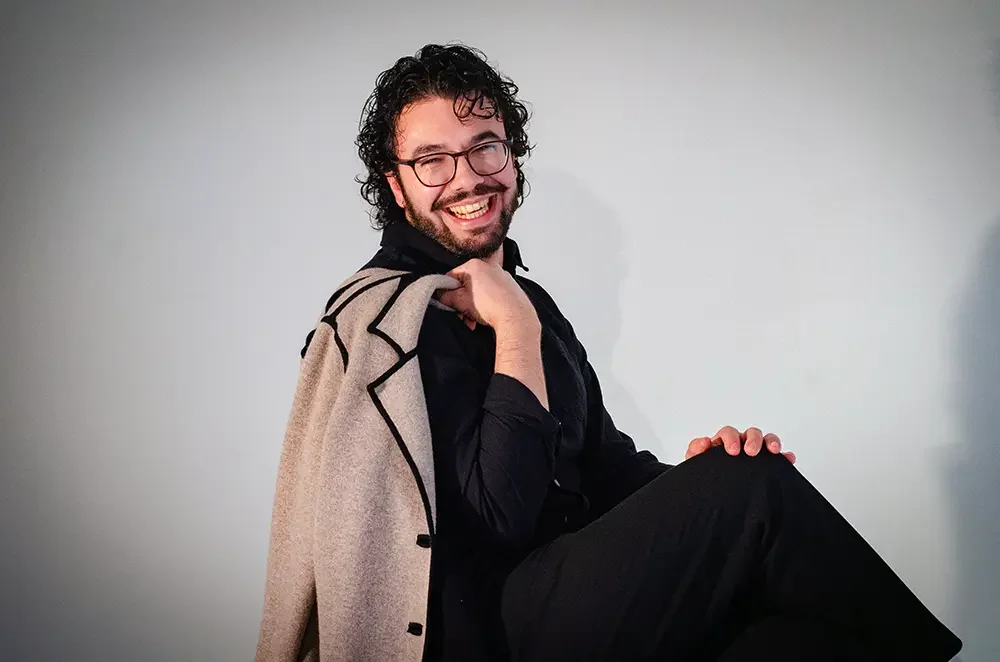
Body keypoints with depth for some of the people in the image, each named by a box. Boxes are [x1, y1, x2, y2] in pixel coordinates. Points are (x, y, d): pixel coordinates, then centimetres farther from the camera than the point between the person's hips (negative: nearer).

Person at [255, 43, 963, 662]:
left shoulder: (525, 300, 19)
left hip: (567, 595, 7)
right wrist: (515, 330, -12)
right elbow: (500, 516, -17)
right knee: (754, 489, -20)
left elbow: (604, 461, 21)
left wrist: (697, 477, -1)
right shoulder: (388, 316, -8)